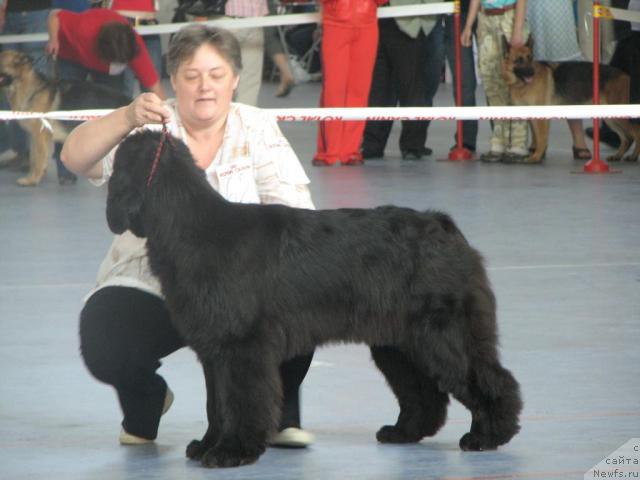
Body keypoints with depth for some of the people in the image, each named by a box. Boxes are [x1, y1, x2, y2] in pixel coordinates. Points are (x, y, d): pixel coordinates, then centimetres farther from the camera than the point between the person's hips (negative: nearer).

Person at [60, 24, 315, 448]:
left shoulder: (257, 128, 0)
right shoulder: (150, 128, -5)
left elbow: (294, 210, -7)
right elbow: (75, 158, -21)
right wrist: (127, 118, -39)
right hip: (147, 285, -1)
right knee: (105, 349, -29)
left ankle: (280, 412, -1)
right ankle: (145, 399, 10)